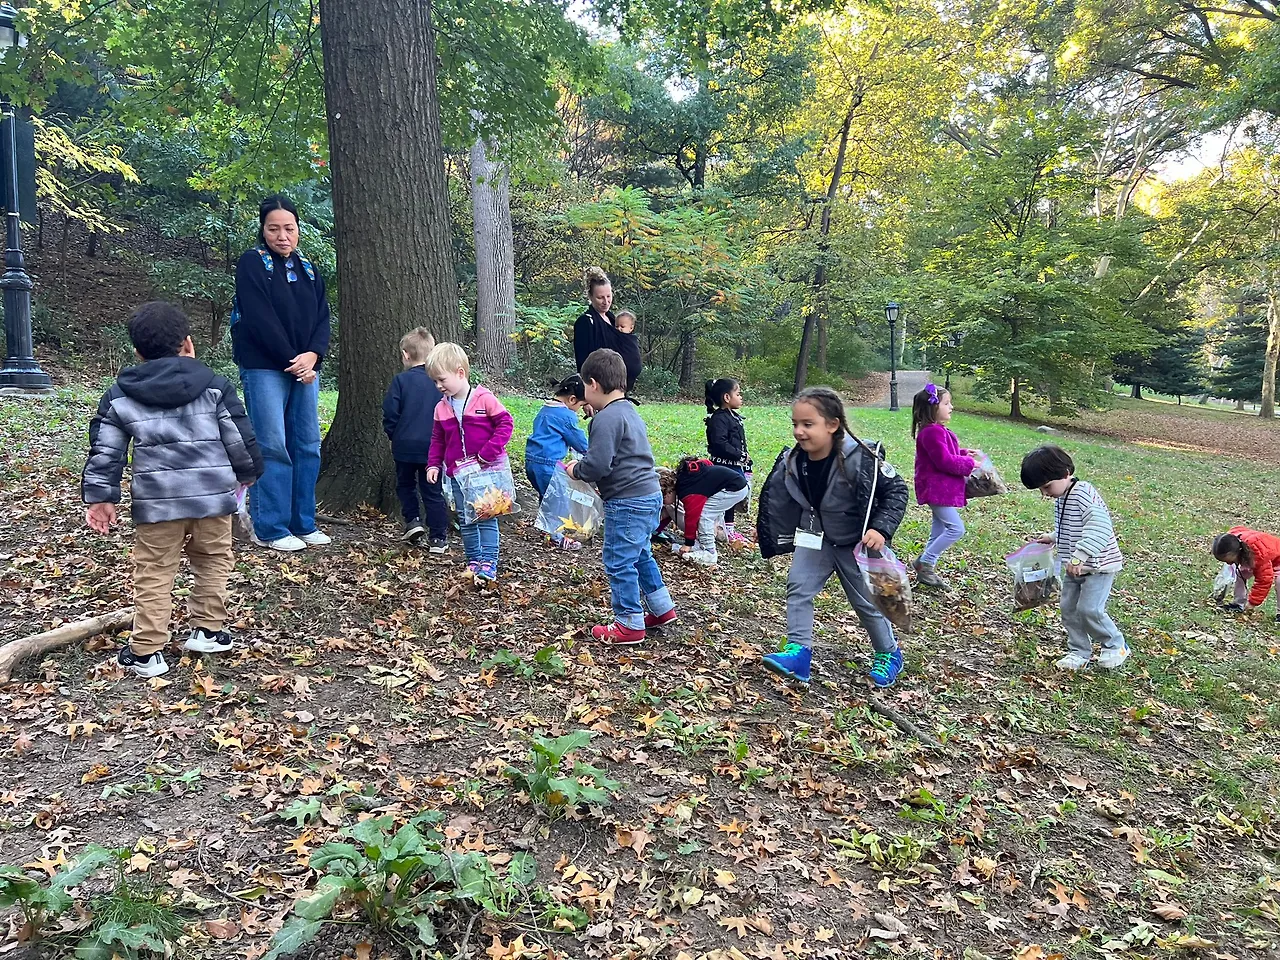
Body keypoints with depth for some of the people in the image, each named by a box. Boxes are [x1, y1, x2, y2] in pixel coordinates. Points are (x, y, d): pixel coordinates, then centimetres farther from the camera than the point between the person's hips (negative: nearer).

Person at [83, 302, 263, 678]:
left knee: (153, 573, 7)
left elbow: (105, 451, 5)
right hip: (213, 494, 0)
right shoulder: (214, 387, 2)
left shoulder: (119, 396, 6)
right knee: (213, 560, 19)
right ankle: (207, 630, 23)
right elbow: (240, 438, 3)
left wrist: (100, 497, 11)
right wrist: (248, 473, 20)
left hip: (156, 501, 0)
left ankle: (146, 650, 8)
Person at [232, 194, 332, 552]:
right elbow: (261, 320, -11)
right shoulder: (252, 263, -2)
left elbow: (322, 317, 9)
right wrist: (292, 362, -13)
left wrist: (313, 355, -9)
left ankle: (303, 524, 14)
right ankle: (270, 529, 1)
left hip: (306, 366, 6)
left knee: (308, 445, 6)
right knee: (272, 447, -7)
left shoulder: (307, 269, 16)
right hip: (264, 368, -6)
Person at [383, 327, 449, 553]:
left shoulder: (401, 381, -6)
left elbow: (390, 414, -7)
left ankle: (412, 521, 9)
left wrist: (394, 436, 10)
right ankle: (438, 538, 6)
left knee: (405, 484, 22)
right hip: (433, 447, 2)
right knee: (432, 491, 7)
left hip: (405, 445, -1)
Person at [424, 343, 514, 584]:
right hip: (458, 473, 5)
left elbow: (505, 423, -12)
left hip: (486, 470, -5)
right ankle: (473, 559, 22)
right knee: (466, 520, 11)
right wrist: (433, 464, 2)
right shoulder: (442, 408, 4)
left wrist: (490, 451, -20)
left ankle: (488, 562, 0)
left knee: (487, 517, -2)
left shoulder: (485, 399, -12)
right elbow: (437, 440, 13)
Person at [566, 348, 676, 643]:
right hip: (650, 496, 10)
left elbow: (597, 465, -23)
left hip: (627, 503, -10)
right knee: (641, 556, 24)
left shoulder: (606, 418, -18)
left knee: (619, 562, 2)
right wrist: (585, 466, 15)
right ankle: (663, 610, 33)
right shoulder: (630, 412, 14)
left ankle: (630, 625, 11)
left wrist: (576, 470, -3)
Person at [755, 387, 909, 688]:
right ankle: (798, 651, -6)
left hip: (856, 542, -4)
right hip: (816, 537, 4)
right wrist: (770, 537, 5)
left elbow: (896, 491, -19)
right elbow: (776, 500, 3)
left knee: (867, 600, 9)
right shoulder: (791, 461, -14)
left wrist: (881, 529, -29)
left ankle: (889, 653, 33)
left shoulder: (860, 459, -30)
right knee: (798, 586, -11)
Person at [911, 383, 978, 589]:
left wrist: (964, 453, 9)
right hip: (936, 488, -11)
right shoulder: (932, 432, -21)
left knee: (940, 530, 14)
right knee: (956, 528, -11)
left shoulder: (938, 430, 13)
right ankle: (925, 562, -1)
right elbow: (945, 462, -23)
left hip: (941, 488, 11)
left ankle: (926, 568, 20)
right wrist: (969, 463, -13)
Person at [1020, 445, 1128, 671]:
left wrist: (1079, 556, -39)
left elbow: (1099, 527, -35)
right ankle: (1079, 652, 23)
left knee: (1089, 609, -12)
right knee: (1068, 608, 10)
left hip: (1099, 565, -9)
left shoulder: (1084, 494, -24)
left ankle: (1115, 646, 11)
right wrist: (1051, 538, 5)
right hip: (1076, 567, 9)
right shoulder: (1061, 499, 7)